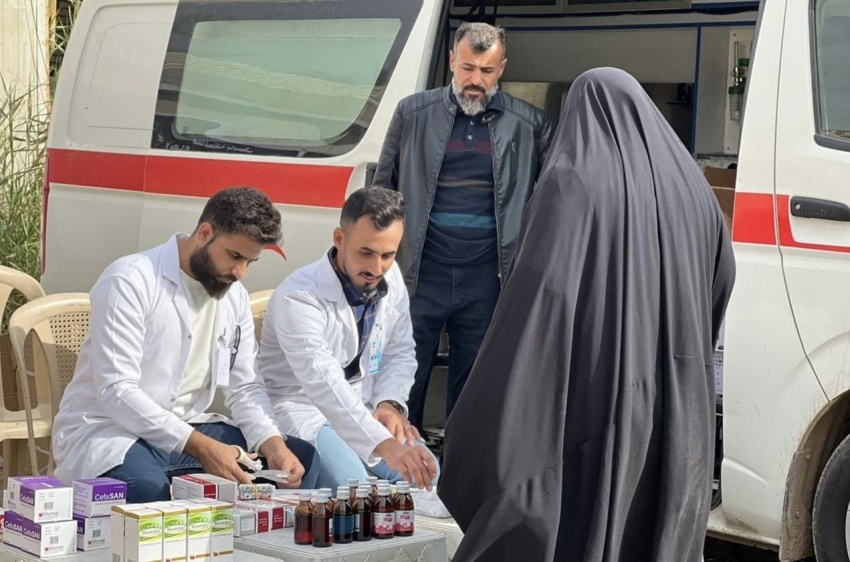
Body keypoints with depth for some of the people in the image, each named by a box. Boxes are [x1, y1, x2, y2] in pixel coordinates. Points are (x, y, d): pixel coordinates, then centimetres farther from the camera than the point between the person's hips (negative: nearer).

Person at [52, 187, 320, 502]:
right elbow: (116, 392, -23)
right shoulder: (130, 282, -16)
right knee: (151, 489, -40)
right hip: (108, 430, -7)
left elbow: (245, 388, 8)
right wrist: (202, 447, -32)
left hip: (188, 429, 7)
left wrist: (273, 444, -14)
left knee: (301, 458, -10)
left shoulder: (235, 296, 8)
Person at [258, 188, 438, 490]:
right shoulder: (298, 297, -27)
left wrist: (389, 403, -11)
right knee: (351, 483, -33)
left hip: (363, 407, 7)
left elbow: (401, 352, 11)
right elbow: (323, 384, -40)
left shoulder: (391, 278, -3)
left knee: (426, 472, -15)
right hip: (300, 407, -6)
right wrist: (386, 446, -51)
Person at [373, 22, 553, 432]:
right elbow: (383, 188, 11)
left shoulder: (529, 125, 2)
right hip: (421, 274, 0)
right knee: (405, 380, 5)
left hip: (487, 277, 0)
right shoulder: (414, 113, 4)